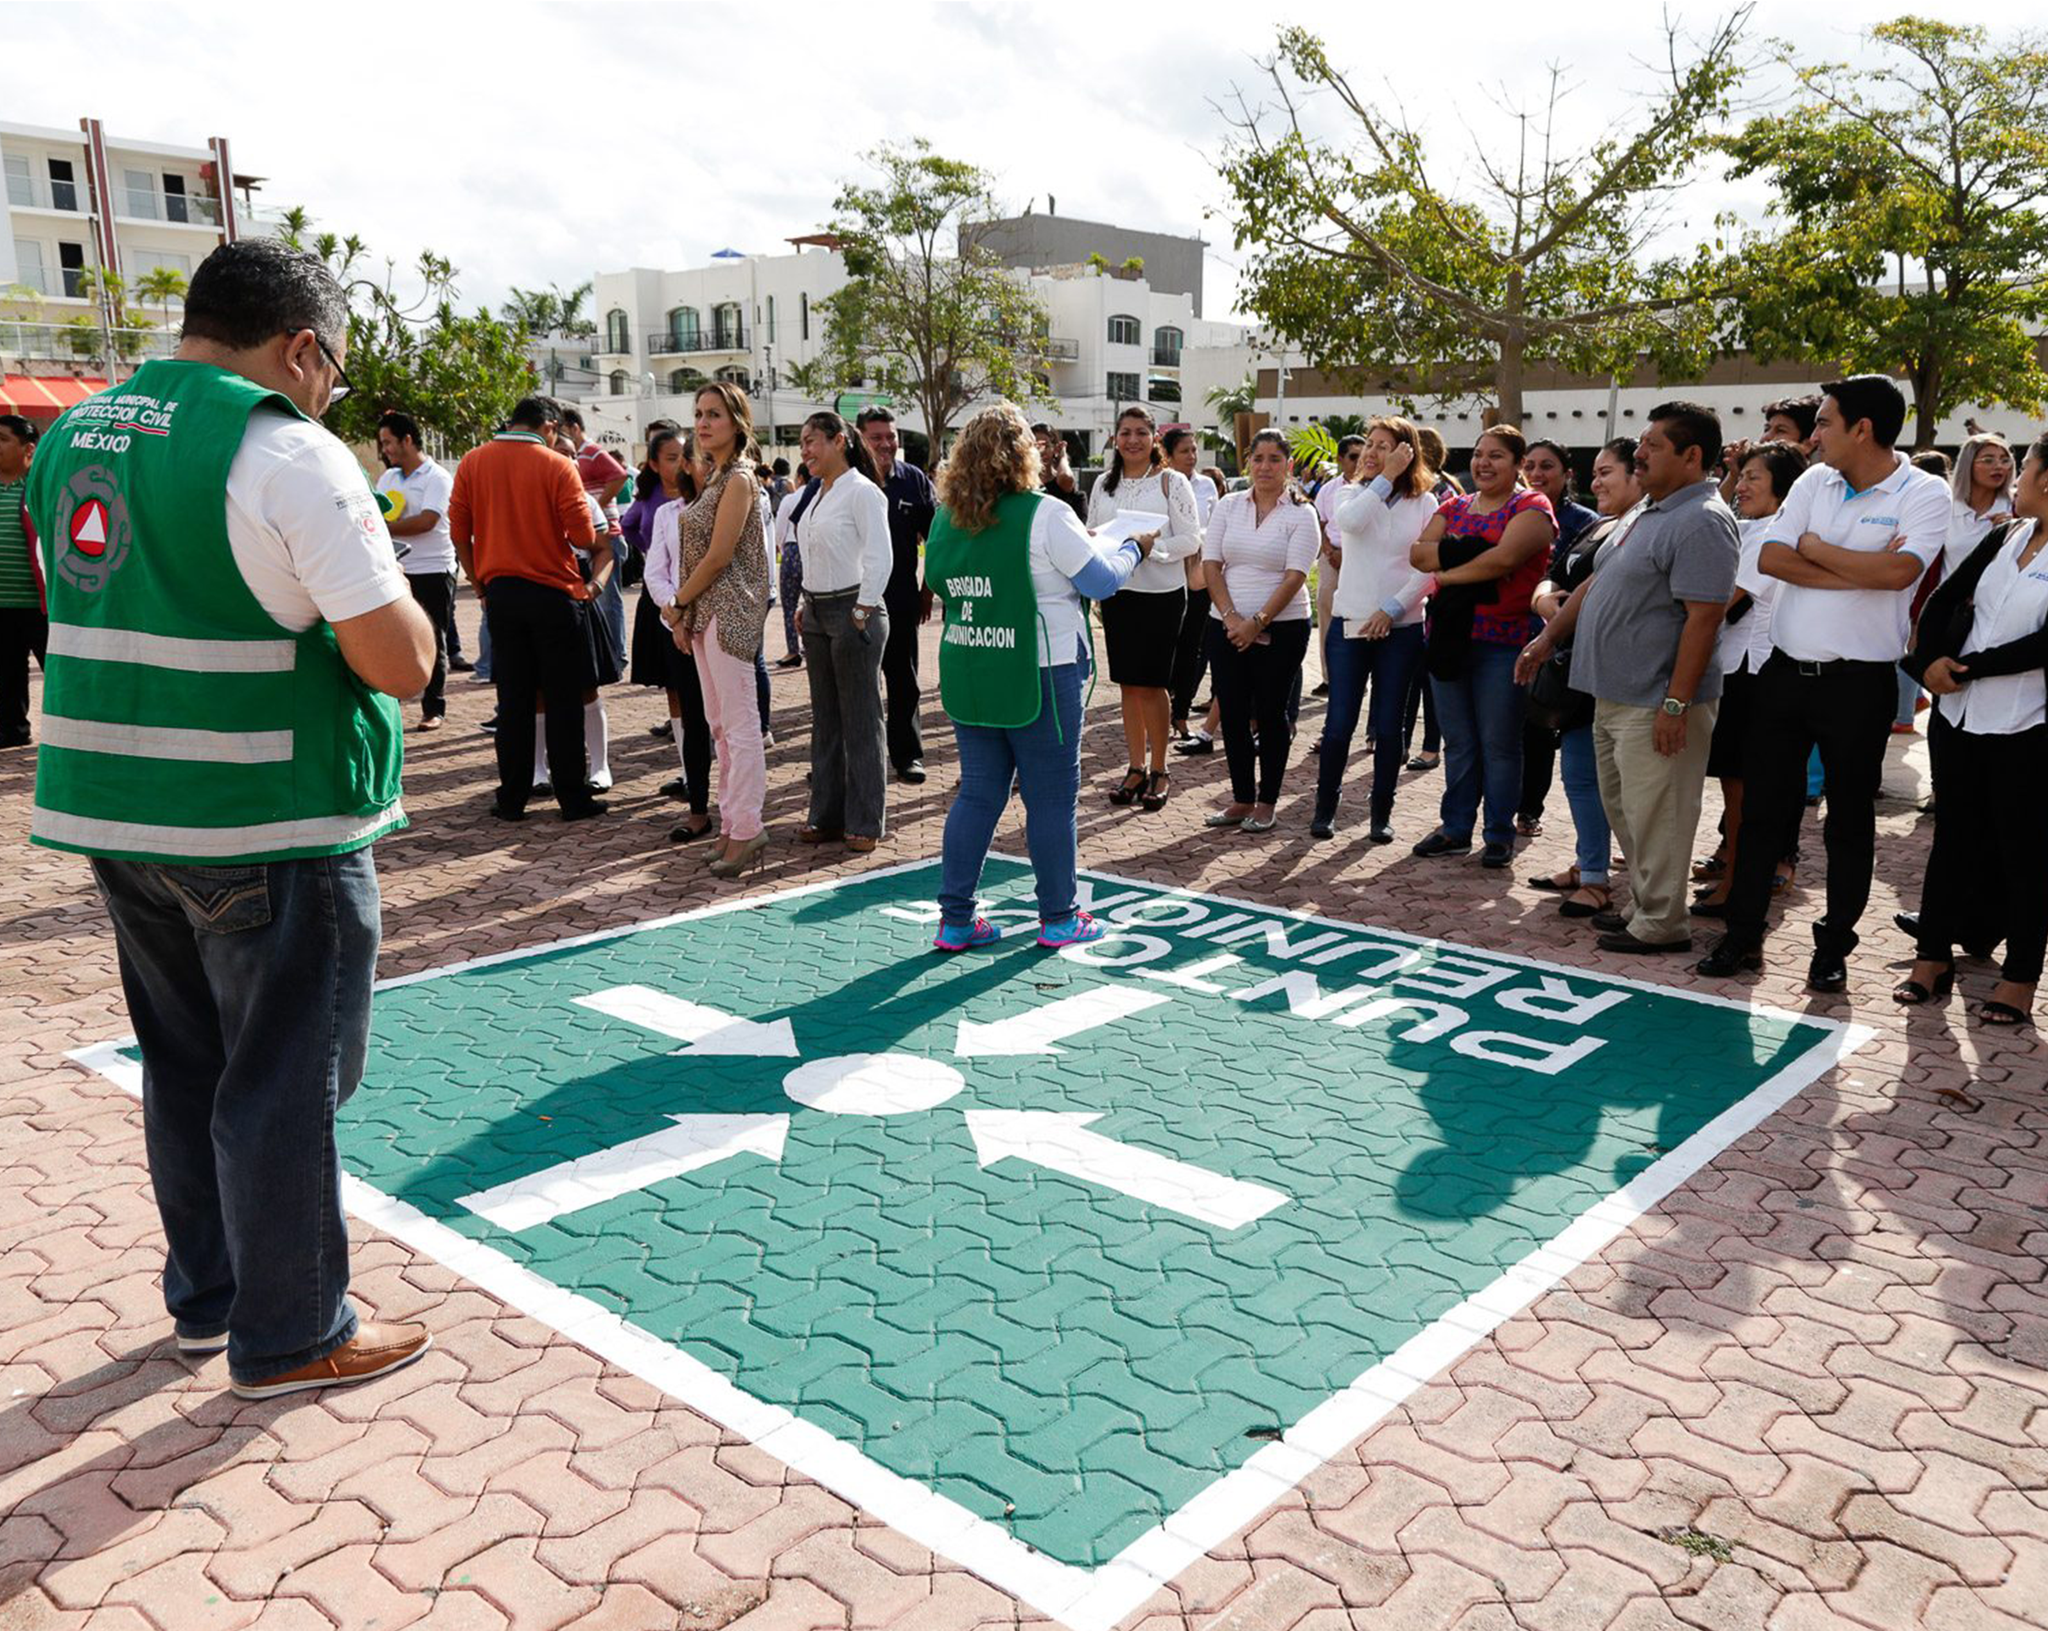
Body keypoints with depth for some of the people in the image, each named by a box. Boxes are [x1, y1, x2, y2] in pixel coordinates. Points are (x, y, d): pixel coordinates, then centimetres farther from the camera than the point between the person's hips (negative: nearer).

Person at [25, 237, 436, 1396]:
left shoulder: (71, 437, 10)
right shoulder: (290, 451, -15)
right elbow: (401, 664, -18)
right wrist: (386, 580, 1)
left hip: (113, 810, 8)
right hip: (269, 827, -8)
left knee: (185, 1067, 20)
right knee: (284, 1084, 6)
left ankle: (205, 1297, 36)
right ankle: (291, 1337, 20)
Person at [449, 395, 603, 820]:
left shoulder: (472, 462, 3)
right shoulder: (557, 467, -8)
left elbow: (459, 532, 4)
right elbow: (583, 537, -11)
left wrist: (479, 581, 14)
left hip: (500, 593, 4)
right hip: (553, 593, -3)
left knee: (513, 699, 10)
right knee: (563, 701, 4)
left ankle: (512, 798, 13)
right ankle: (573, 798, 8)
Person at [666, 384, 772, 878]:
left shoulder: (738, 478, -11)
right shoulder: (714, 476, 17)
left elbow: (718, 555, -16)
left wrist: (678, 604, -6)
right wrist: (682, 614, 9)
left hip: (729, 610, -10)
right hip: (705, 612, 10)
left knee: (739, 724, -7)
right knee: (720, 723, 12)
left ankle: (745, 830, -3)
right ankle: (732, 825, 19)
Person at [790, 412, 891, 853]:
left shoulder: (862, 492, -10)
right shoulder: (811, 495, 15)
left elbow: (880, 557, -15)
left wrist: (862, 613, -17)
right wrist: (806, 605, 12)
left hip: (853, 612, -8)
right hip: (817, 613, 9)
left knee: (861, 721, -2)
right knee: (825, 719, 12)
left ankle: (866, 823, 6)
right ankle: (827, 816, 20)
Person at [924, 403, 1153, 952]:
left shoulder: (945, 519, 4)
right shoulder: (1044, 514, -14)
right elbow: (1102, 580, -9)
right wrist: (1131, 547, 13)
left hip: (967, 676, 6)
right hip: (1038, 675, -5)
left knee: (978, 793, 12)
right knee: (1052, 796, 6)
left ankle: (955, 920, 14)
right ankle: (1059, 917, 16)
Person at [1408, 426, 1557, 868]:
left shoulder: (1530, 508, -3)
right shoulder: (1454, 507, 15)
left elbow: (1505, 557, -20)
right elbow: (1418, 554, 2)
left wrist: (1448, 571, -9)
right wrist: (1462, 553, -14)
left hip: (1502, 641, -6)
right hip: (1449, 636, 6)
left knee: (1498, 744, 1)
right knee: (1458, 741, 12)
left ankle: (1500, 835, 11)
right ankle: (1455, 829, 20)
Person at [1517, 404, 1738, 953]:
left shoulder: (1701, 521, -16)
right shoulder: (1650, 511, 16)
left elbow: (1702, 619, -22)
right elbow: (1598, 581, 23)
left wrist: (1676, 704, -24)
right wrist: (1548, 637, 19)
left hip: (1653, 706, -10)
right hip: (1615, 697, 10)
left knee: (1654, 816, -2)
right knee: (1624, 809, 17)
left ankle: (1661, 924, 9)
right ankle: (1644, 907, 29)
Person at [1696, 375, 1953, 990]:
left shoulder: (1924, 494, -7)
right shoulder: (1814, 481, 7)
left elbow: (1898, 572, -24)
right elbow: (1770, 558, -6)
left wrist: (1815, 548, -10)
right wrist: (1860, 569, -14)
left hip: (1858, 683, -4)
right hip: (1785, 671, 4)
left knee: (1850, 821, 7)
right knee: (1763, 807, 8)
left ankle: (1833, 949, 20)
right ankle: (1744, 934, 19)